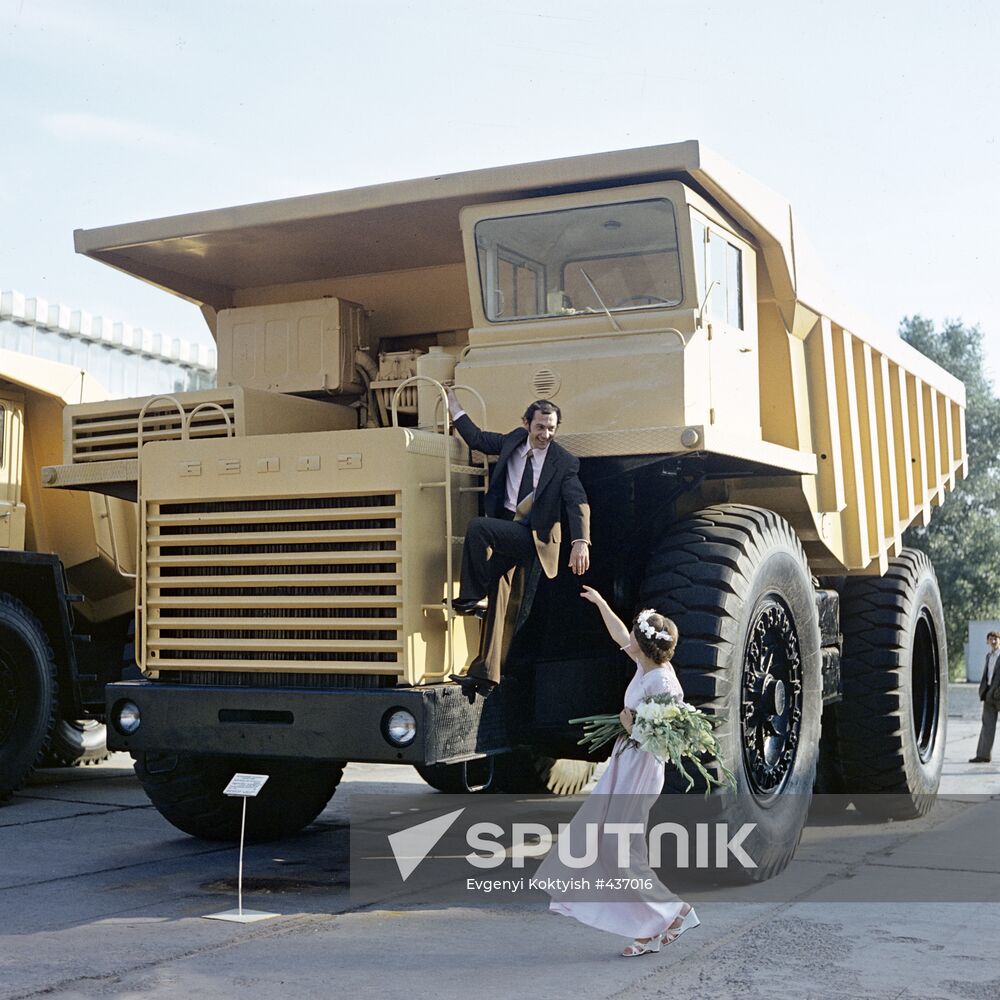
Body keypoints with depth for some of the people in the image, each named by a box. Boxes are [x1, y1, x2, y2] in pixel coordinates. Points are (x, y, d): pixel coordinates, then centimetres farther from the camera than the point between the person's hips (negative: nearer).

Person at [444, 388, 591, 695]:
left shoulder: (564, 462, -9)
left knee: (477, 526, -30)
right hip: (504, 530, 5)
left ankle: (473, 598, -18)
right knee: (497, 599, 4)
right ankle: (484, 673, 7)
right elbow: (476, 438, 18)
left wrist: (581, 542, -32)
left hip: (533, 536, -5)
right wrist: (453, 404, 17)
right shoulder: (513, 441, 5)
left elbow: (578, 503, -18)